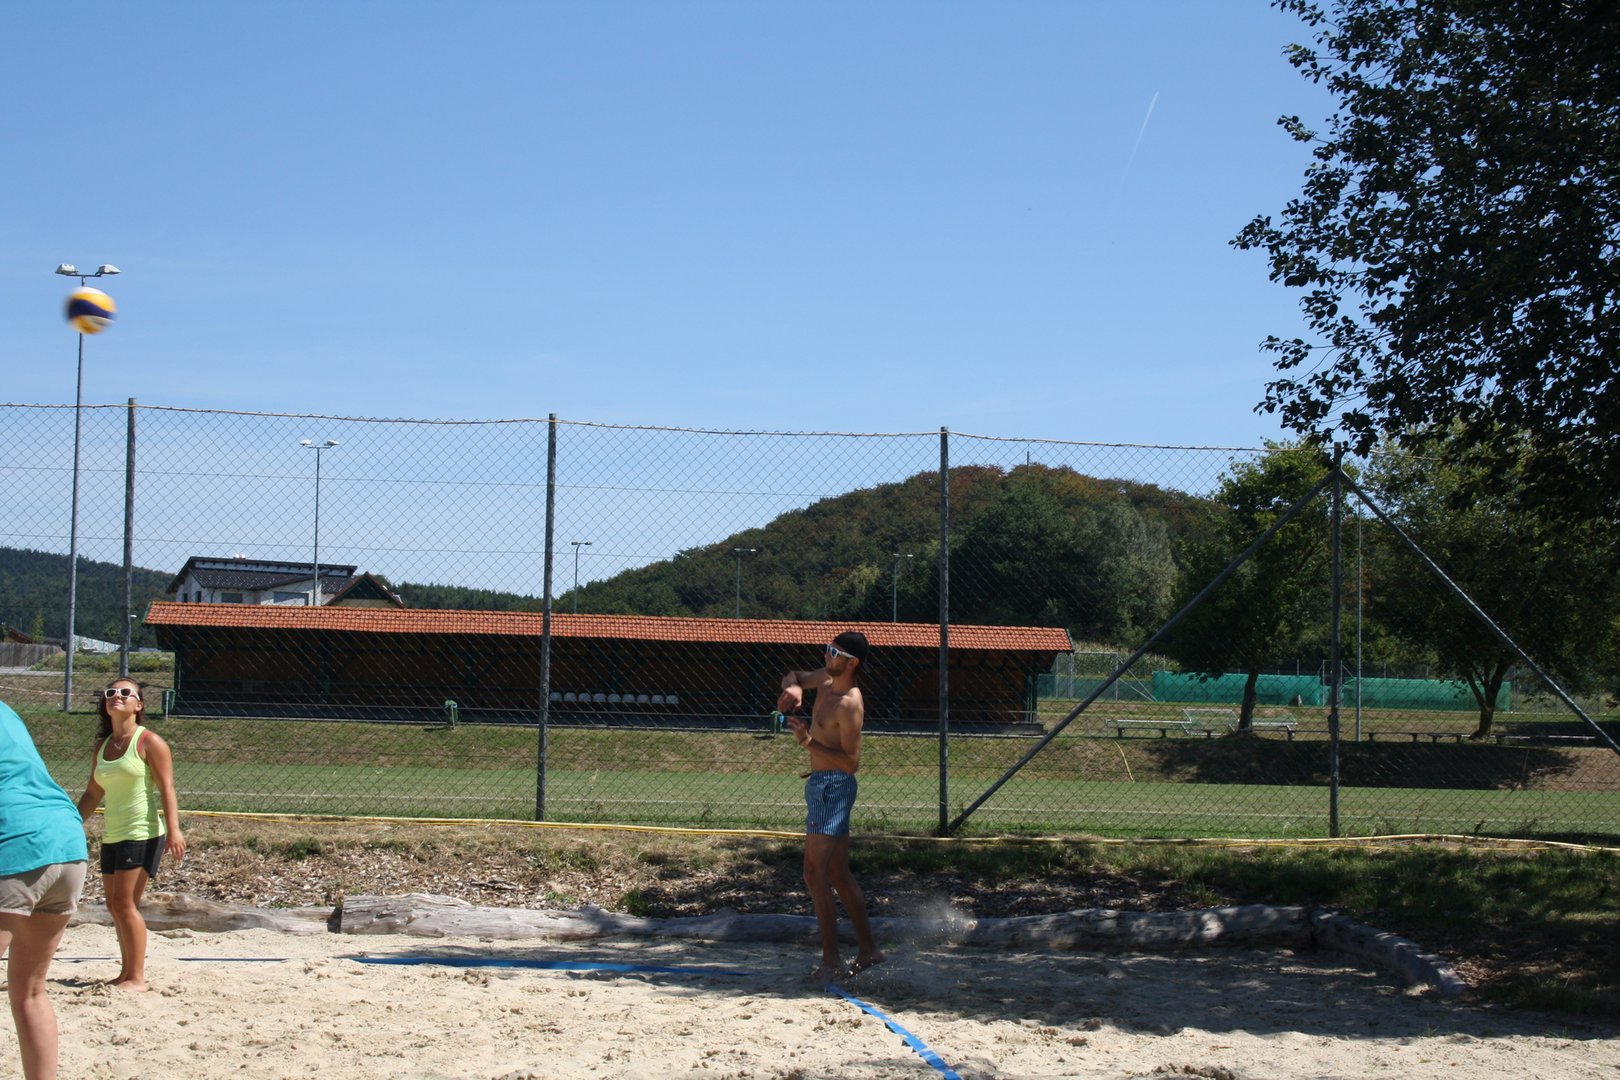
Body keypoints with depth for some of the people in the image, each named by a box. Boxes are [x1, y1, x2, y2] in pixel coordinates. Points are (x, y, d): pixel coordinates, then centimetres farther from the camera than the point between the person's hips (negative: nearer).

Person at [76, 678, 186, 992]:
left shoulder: (149, 742, -6)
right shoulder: (102, 746, 13)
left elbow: (166, 789, -12)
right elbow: (93, 793, 21)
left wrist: (173, 830, -22)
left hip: (143, 833, -8)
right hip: (112, 836, 8)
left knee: (125, 903, -12)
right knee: (115, 907, 9)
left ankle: (137, 978, -6)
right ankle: (127, 972, 16)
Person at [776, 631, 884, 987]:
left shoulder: (849, 704, -19)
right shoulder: (826, 679, 7)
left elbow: (852, 762, -21)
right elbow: (795, 677, 26)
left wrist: (810, 742, -29)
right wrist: (792, 688, 2)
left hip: (833, 786, -10)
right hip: (822, 785, 10)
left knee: (816, 874, -12)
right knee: (838, 875, 15)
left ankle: (831, 961, -9)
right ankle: (867, 948, 22)